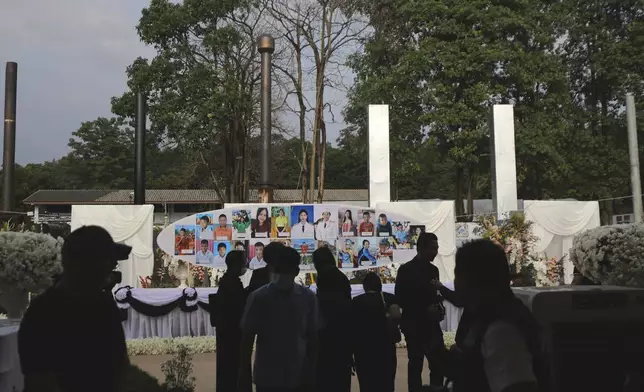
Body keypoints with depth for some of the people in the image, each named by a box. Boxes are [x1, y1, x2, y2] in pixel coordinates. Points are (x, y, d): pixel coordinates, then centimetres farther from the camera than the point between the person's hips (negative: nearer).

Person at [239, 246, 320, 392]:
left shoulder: (308, 298, -3)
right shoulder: (259, 298, -8)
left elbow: (312, 337, 3)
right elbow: (247, 337, -3)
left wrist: (311, 372, 3)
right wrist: (244, 371, -2)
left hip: (298, 377, 2)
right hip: (266, 377, -2)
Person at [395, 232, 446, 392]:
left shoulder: (433, 269, 11)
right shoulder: (406, 270, -8)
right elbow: (401, 299, -11)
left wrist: (438, 309, -2)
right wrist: (425, 310, -16)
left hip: (432, 324, 6)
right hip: (414, 325, -6)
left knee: (439, 362, 4)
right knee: (416, 364, 2)